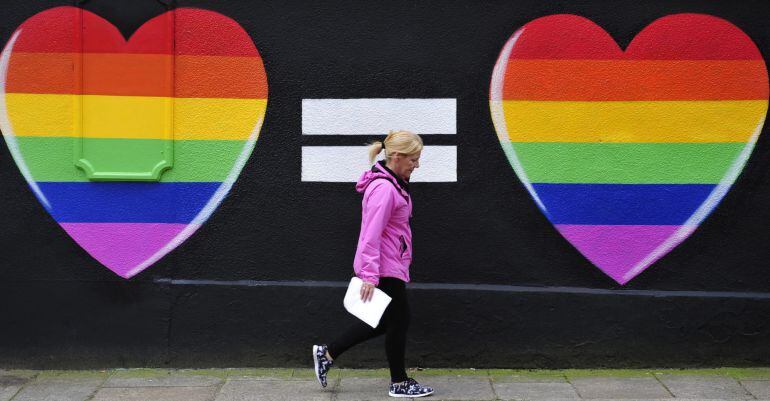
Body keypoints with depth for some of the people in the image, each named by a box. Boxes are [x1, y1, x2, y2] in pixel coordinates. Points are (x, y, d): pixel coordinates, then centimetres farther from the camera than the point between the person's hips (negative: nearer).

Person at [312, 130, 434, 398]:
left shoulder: (393, 184, 12)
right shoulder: (384, 188, -20)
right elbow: (372, 235, -23)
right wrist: (370, 275, -25)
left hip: (390, 265, 10)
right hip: (385, 268, -10)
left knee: (384, 321, 16)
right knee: (399, 321, 3)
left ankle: (327, 354, 20)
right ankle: (399, 383, 17)